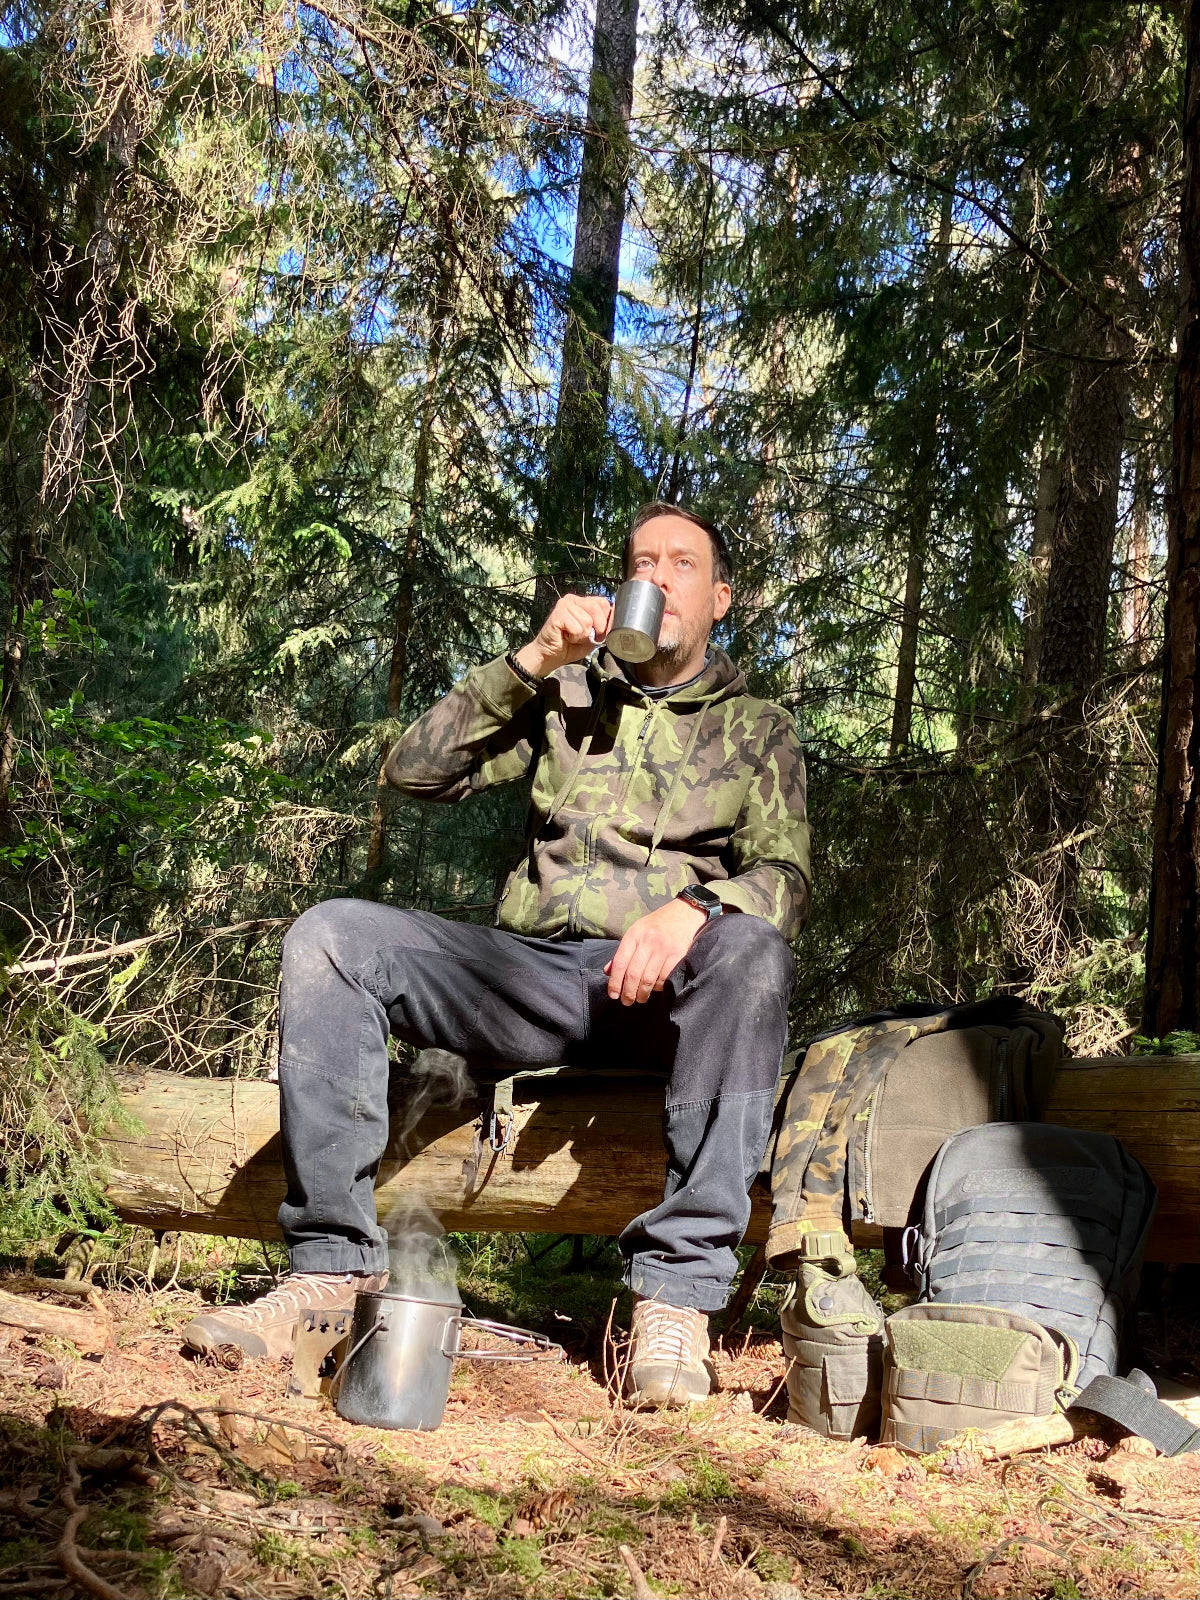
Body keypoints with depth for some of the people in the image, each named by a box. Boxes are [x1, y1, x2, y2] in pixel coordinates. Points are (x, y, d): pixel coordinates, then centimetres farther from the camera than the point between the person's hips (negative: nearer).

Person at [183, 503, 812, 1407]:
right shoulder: (566, 697, 19)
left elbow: (787, 881, -2)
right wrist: (530, 660, -4)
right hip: (537, 974, 2)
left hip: (668, 991, -2)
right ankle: (337, 1260, -22)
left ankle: (678, 1292, -36)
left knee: (753, 951, -37)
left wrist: (691, 909, -24)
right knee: (333, 936, -20)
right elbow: (417, 771, 6)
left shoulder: (758, 730, 14)